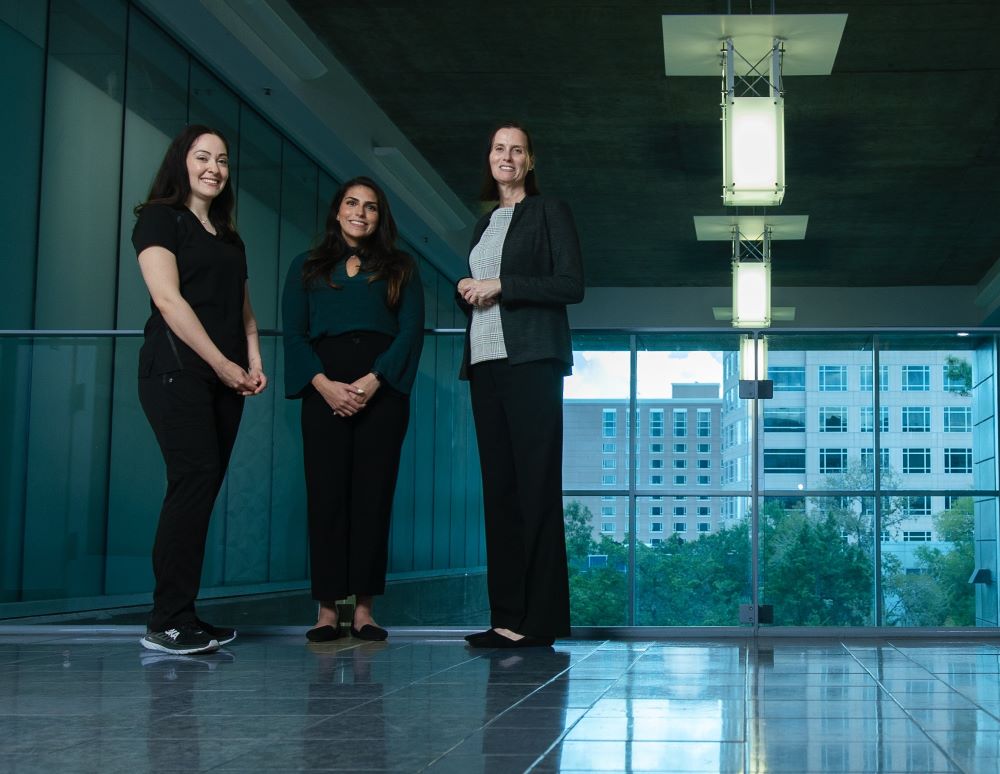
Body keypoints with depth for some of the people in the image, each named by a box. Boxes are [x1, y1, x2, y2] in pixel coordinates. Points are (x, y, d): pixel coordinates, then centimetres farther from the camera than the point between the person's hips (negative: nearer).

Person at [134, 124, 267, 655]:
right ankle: (168, 623, -15)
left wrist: (254, 362, 3)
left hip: (225, 378, 7)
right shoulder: (160, 219, 1)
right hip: (177, 368, -7)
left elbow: (244, 307, 22)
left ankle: (181, 617, 4)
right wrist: (223, 363, -12)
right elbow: (168, 299, -10)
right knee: (194, 480, -16)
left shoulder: (228, 237, 23)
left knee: (203, 489, 2)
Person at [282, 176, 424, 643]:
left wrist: (373, 381, -12)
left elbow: (411, 331, 3)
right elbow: (293, 334, 6)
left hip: (382, 389, 0)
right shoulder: (307, 268, 17)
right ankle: (327, 608, -2)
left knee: (373, 495, -4)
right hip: (324, 390, 0)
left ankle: (364, 609, -1)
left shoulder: (400, 269, 15)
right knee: (326, 495, -5)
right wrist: (324, 385, -10)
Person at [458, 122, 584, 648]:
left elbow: (570, 285, -6)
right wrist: (467, 290, 5)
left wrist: (500, 285, -12)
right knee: (499, 485, 2)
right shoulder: (484, 224, 23)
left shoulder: (549, 212, 4)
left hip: (531, 358, -6)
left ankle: (540, 618, -9)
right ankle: (507, 615, 2)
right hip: (485, 361, 6)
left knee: (536, 484, -9)